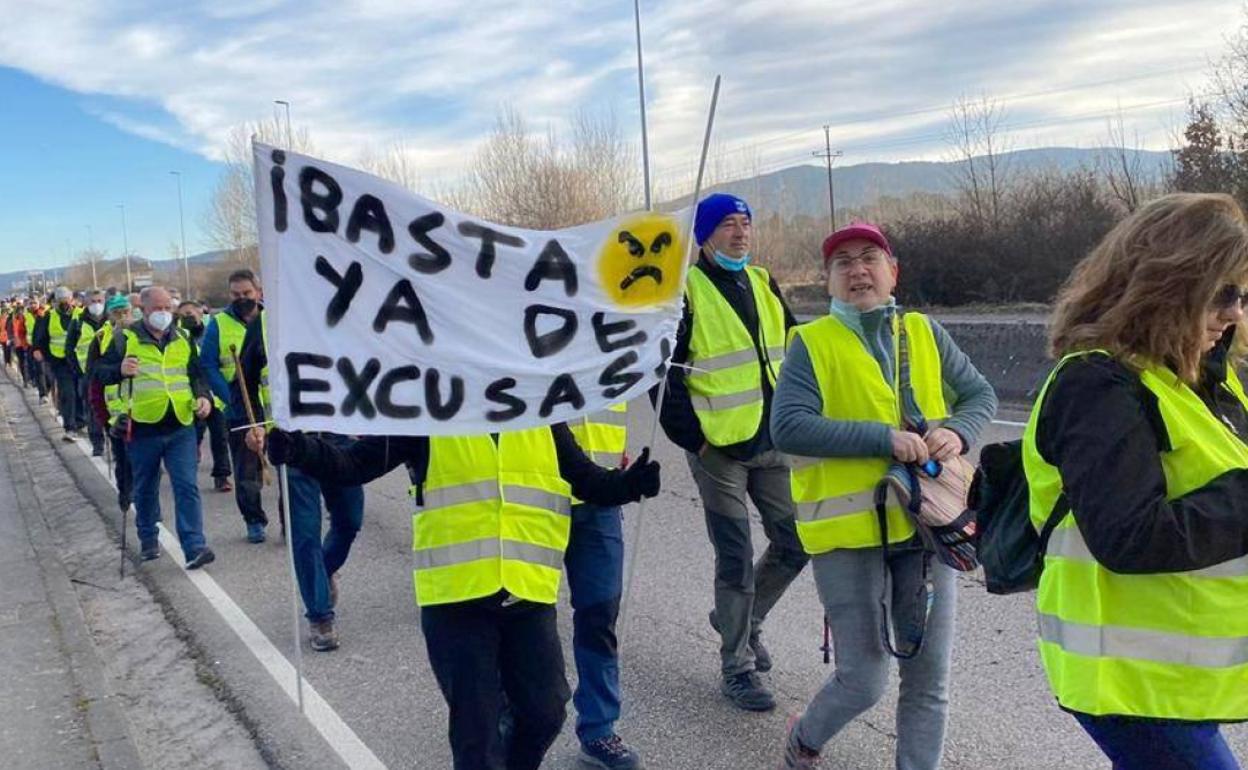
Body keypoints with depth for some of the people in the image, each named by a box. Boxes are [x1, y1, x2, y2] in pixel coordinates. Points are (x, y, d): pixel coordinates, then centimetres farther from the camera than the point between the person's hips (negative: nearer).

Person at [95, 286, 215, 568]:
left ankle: (194, 547, -9)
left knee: (187, 487, -7)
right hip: (143, 428, -1)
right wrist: (120, 370, -22)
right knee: (145, 489, 13)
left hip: (180, 427, 1)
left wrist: (202, 396, 1)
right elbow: (100, 371, -1)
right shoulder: (126, 339, 1)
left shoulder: (182, 339, 11)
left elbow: (195, 373, 20)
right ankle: (148, 540, 32)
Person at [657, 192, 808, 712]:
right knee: (736, 560, 1)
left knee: (794, 543, 10)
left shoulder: (763, 284, 12)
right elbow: (665, 372, -10)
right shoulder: (685, 292, -8)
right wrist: (691, 435, -12)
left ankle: (742, 618, 35)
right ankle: (736, 668, 17)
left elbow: (795, 351, 20)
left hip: (773, 443, 6)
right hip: (719, 449, -6)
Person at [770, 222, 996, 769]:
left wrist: (958, 432, -10)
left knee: (929, 677, 10)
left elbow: (980, 395, 13)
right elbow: (788, 427, -16)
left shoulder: (924, 333, 8)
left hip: (925, 523, 4)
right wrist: (884, 438, -22)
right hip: (848, 530, -4)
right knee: (863, 680, 2)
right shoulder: (811, 343, -4)